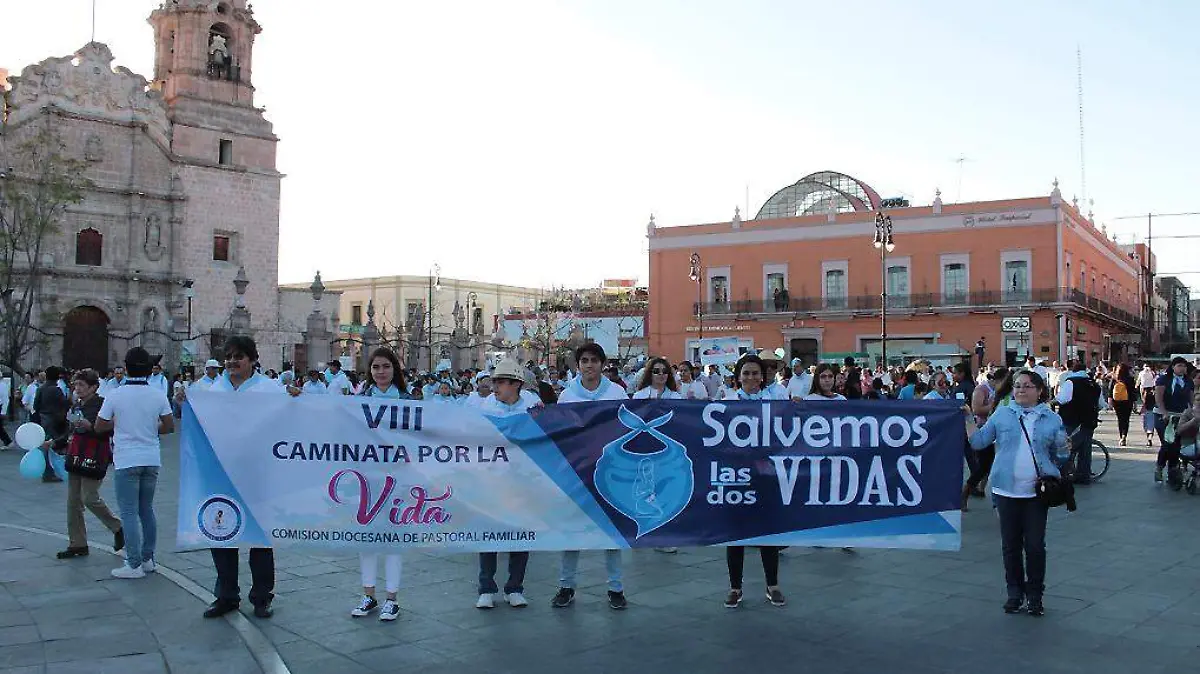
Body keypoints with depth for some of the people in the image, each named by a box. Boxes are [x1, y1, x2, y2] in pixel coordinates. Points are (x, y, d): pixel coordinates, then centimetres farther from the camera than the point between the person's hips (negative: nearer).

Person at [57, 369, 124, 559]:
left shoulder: (102, 404, -12)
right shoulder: (77, 406, 14)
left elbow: (109, 431, -16)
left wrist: (90, 426, -25)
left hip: (95, 458, -9)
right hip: (76, 457, 9)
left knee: (89, 498, -9)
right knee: (73, 501, 8)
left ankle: (118, 528, 13)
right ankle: (77, 544, 15)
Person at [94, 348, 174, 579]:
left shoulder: (115, 396, -9)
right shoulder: (158, 395, -3)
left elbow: (99, 426, -2)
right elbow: (169, 426, 1)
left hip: (126, 461, -4)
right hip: (151, 460, 4)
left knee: (129, 513, 1)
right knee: (147, 510, 16)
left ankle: (134, 564, 1)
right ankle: (148, 559, 21)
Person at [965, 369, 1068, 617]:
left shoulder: (1052, 419, 6)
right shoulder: (1001, 415, 6)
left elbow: (1059, 454, 9)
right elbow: (978, 441, 4)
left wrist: (1065, 449, -12)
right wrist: (969, 419, -7)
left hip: (1037, 491, -1)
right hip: (1006, 490, 1)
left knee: (1035, 545, 1)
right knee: (1010, 544, 9)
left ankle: (1035, 595, 15)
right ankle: (1015, 592, 22)